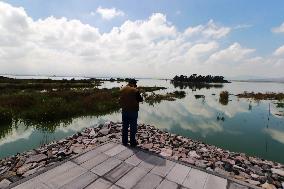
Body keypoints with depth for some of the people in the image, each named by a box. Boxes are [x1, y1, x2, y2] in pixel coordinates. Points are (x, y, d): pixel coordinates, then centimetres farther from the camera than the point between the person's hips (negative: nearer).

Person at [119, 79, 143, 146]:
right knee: (133, 127, 7)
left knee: (125, 126, 15)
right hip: (133, 111, -5)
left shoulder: (122, 89, 1)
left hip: (124, 111, 5)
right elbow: (140, 100, -7)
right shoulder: (135, 91, -16)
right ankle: (132, 142, 16)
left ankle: (124, 141, 25)